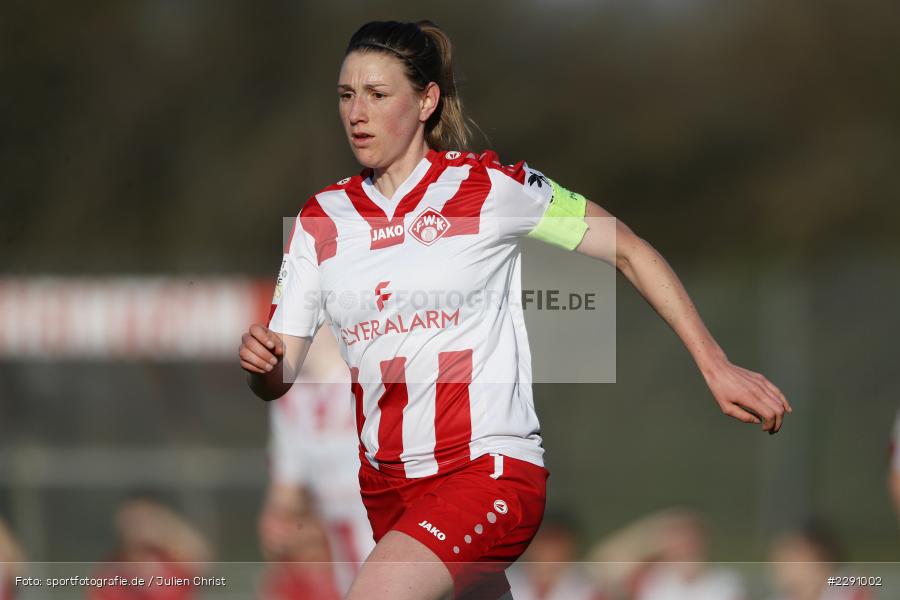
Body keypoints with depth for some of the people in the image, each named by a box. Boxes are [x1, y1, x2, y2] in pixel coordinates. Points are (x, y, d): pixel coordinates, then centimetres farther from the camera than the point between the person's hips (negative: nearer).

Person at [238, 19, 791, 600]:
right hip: (387, 484, 6)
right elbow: (277, 381, 6)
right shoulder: (321, 219, 6)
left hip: (491, 470, -6)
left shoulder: (490, 186, -6)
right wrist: (262, 362, -19)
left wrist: (717, 368, -3)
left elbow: (630, 251, 0)